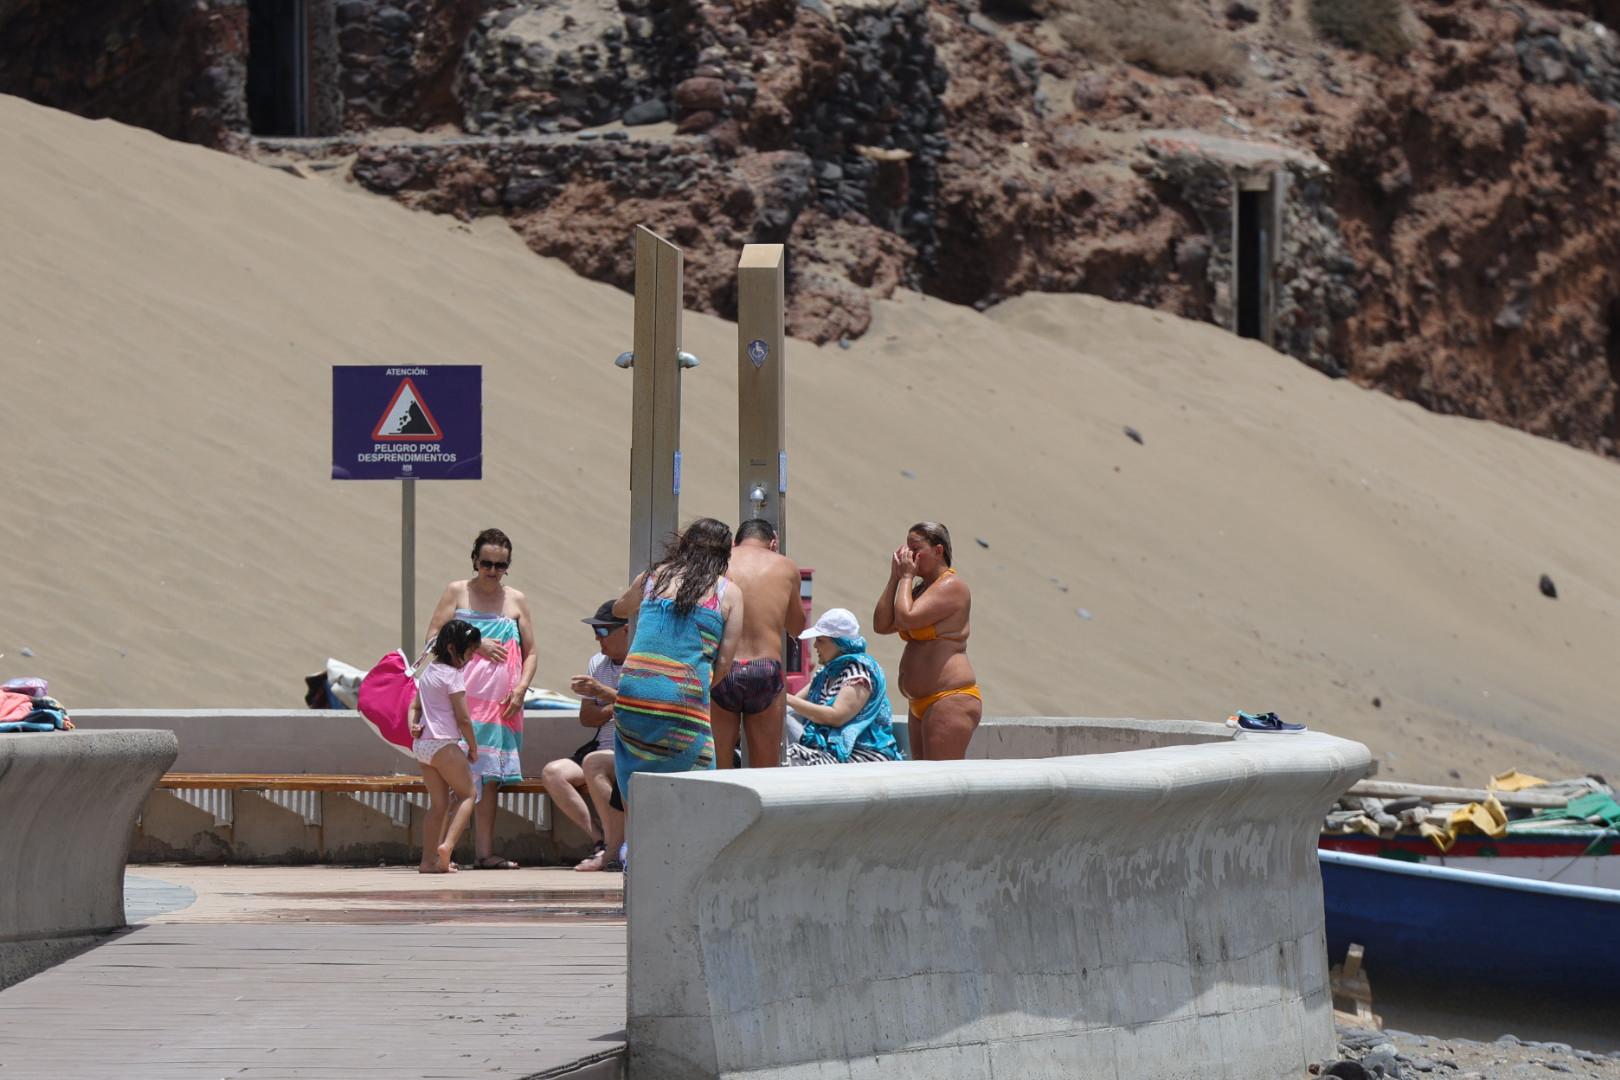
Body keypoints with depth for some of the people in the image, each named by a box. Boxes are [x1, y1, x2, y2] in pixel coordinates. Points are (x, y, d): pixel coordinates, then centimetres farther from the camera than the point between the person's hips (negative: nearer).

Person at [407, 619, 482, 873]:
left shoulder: (428, 671, 17)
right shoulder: (452, 675, -11)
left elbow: (415, 706, 17)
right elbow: (463, 718, -12)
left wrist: (414, 725, -1)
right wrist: (473, 748, 0)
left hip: (422, 745, 8)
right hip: (445, 743, -8)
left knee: (438, 803, 11)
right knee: (467, 794, 3)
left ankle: (429, 860, 6)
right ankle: (447, 845, -15)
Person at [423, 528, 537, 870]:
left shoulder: (517, 601, 15)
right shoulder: (457, 592, 6)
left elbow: (530, 653, 16)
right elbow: (433, 637, -1)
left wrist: (521, 688, 0)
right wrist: (475, 645, -10)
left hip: (501, 701, 3)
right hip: (462, 696, -3)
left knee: (489, 776, 3)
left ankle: (485, 852, 4)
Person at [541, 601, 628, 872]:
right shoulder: (597, 663, 15)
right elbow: (586, 717, 11)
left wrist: (603, 692, -25)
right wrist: (616, 707, -7)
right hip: (602, 746, 7)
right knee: (553, 773, -16)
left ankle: (614, 849, -28)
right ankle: (602, 841, -16)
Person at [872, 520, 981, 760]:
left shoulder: (951, 586, -9)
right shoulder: (921, 587, 20)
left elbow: (906, 618, -20)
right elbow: (882, 625, 12)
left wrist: (906, 577, -5)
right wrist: (895, 577, 9)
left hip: (951, 700, -10)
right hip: (922, 704, 10)